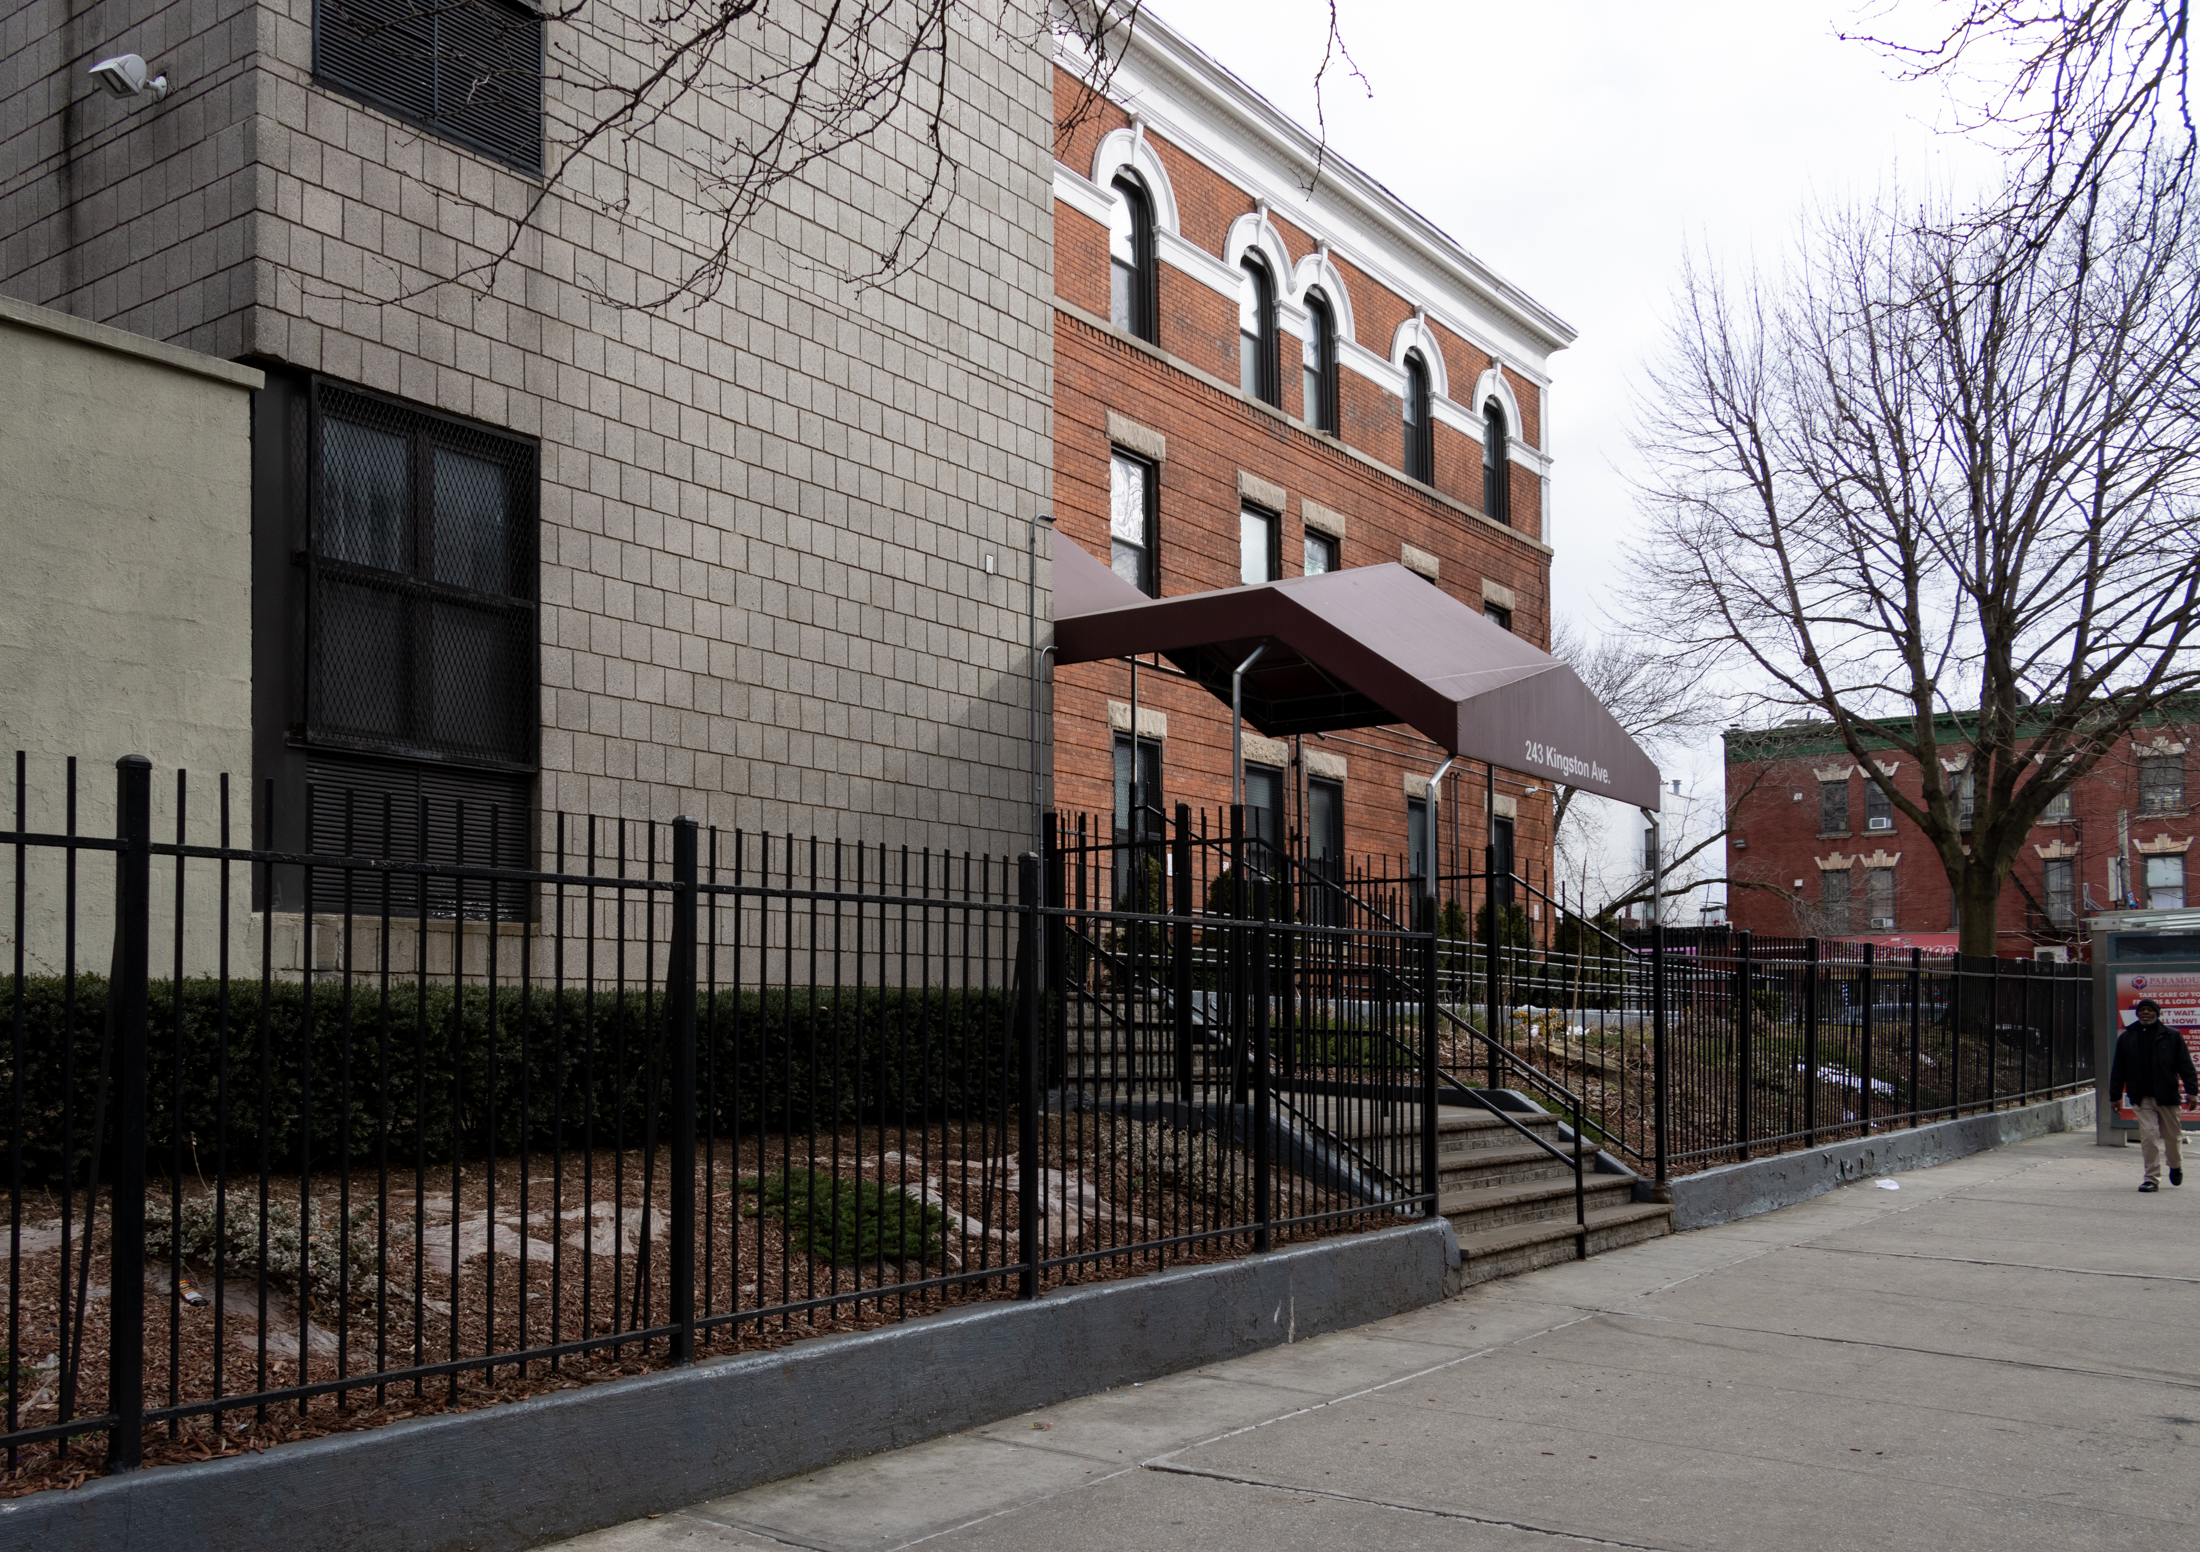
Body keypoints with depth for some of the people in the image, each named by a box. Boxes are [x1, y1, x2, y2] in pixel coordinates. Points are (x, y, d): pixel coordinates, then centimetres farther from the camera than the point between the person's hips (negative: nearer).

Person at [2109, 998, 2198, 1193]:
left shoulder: (2172, 1036, 3)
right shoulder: (2126, 1038, 8)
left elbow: (2185, 1065, 1)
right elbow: (2118, 1069, 11)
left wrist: (2192, 1091, -8)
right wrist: (2115, 1096, 9)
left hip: (2167, 1096, 0)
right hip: (2142, 1097, 1)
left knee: (2172, 1135, 10)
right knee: (2148, 1135, -8)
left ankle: (2176, 1167, 39)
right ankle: (2152, 1178, -4)